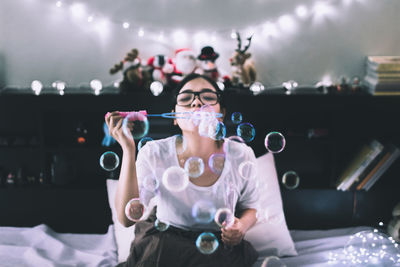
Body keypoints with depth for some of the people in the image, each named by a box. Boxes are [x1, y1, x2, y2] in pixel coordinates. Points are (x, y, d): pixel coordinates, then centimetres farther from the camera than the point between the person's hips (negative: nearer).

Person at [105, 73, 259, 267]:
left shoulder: (241, 155, -10)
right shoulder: (154, 154, -13)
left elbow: (249, 207, 9)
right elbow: (126, 218, -22)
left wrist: (241, 227, -16)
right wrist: (128, 150, -27)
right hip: (162, 244, -1)